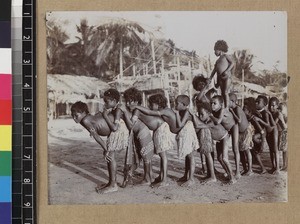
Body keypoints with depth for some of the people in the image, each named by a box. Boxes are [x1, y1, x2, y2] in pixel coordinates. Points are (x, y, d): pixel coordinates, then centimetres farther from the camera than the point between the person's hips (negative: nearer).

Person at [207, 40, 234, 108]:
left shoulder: (225, 56, 7)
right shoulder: (217, 61, 25)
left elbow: (232, 63, -5)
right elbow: (214, 70, 21)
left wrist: (227, 71, -17)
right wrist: (210, 78, 11)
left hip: (227, 76, -7)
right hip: (220, 78, 7)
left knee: (225, 92, -14)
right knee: (222, 93, 3)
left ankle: (227, 107, -15)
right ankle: (225, 107, 6)